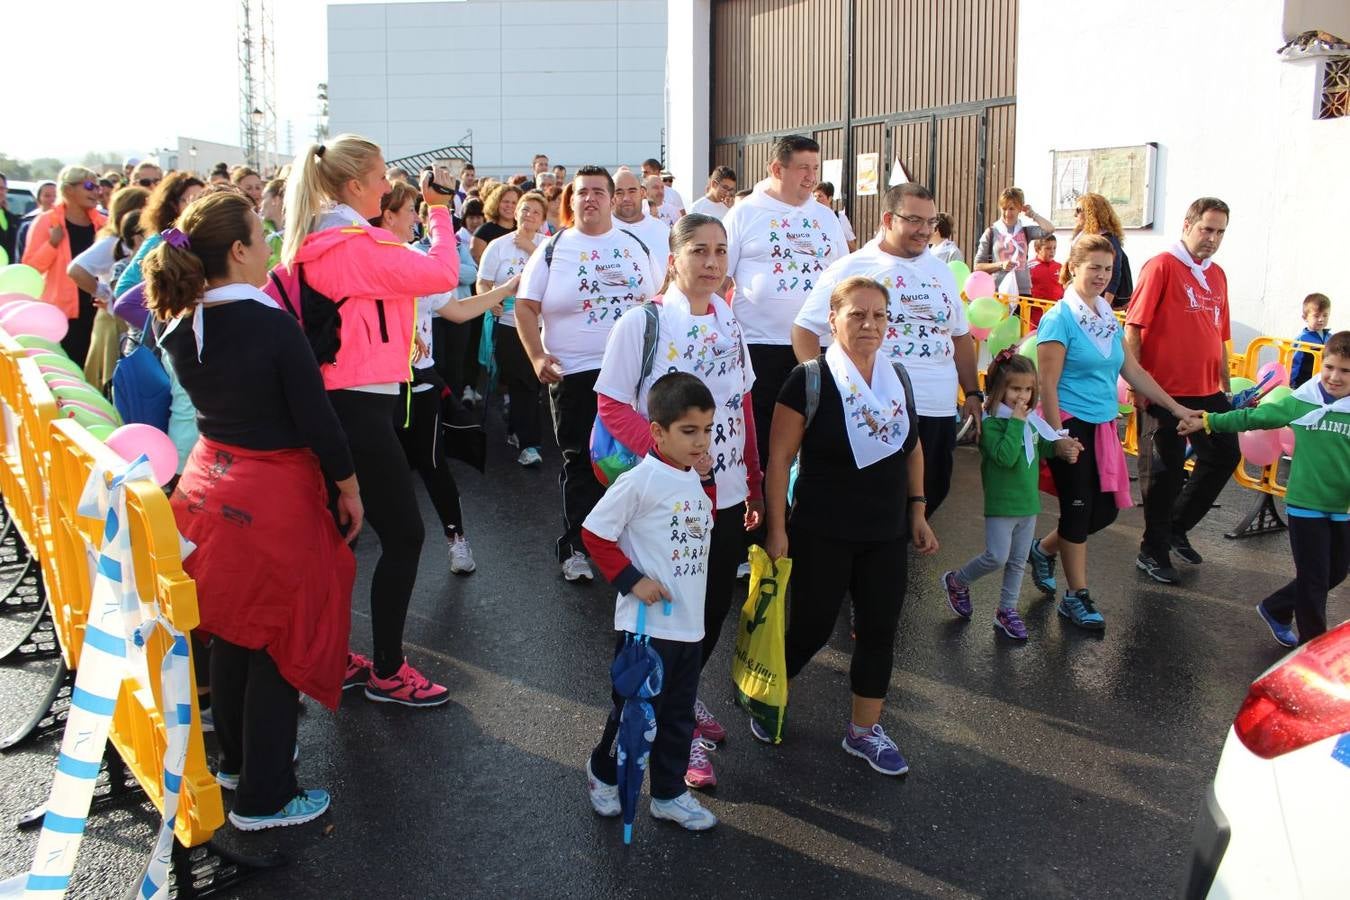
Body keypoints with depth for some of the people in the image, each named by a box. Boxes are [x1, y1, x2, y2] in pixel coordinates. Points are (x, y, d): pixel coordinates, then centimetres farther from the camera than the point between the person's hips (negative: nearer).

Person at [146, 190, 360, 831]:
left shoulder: (181, 328, -1)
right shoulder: (273, 326, -21)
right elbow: (316, 418, -17)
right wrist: (349, 487, -4)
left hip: (212, 483, 7)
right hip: (274, 495, -7)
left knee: (231, 629, 21)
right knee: (282, 640, 5)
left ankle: (237, 759, 38)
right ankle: (263, 797, 14)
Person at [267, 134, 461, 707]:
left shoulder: (313, 244, 10)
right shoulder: (356, 245, -17)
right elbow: (442, 273, -18)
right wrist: (439, 210, -6)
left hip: (329, 401, 10)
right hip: (361, 406, -10)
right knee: (404, 534, -1)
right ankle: (387, 671, 8)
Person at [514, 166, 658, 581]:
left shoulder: (635, 247, 11)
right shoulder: (553, 249, 3)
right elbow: (525, 306, -1)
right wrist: (537, 356, -12)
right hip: (574, 373, -2)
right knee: (580, 462, 1)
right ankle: (575, 547, 11)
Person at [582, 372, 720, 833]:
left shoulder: (700, 481, 5)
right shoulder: (640, 481, -17)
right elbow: (594, 533, -14)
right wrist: (630, 580, -17)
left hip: (690, 623, 7)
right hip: (647, 624, -6)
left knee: (678, 716, 17)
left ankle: (670, 793, 32)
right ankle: (603, 773, 34)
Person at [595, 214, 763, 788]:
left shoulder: (730, 324, 6)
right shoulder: (642, 324, -11)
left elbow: (742, 408, 12)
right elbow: (612, 406, -13)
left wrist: (755, 482, 13)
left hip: (727, 497, 6)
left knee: (715, 609, 15)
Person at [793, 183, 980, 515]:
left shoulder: (941, 273, 15)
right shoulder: (851, 269, -2)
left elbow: (961, 337, 21)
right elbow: (804, 329, -3)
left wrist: (973, 394, 14)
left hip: (940, 413, 6)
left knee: (930, 498, 11)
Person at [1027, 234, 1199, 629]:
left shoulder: (1108, 318, 9)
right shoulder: (1059, 319, -13)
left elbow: (1134, 371, 16)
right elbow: (1047, 384, -16)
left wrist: (1175, 407, 16)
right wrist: (1058, 437, -19)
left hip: (1102, 426, 7)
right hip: (1070, 423, -7)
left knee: (1106, 508, 9)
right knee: (1078, 508, -1)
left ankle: (1044, 549, 32)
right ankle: (1077, 596, 12)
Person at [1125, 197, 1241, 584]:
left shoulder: (1217, 276, 11)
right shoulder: (1162, 266, -10)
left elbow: (1219, 338, 18)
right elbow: (1133, 327, -13)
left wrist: (1225, 388, 19)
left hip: (1207, 392, 7)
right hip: (1164, 391, -7)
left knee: (1225, 456, 13)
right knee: (1166, 471, 2)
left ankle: (1177, 527, 31)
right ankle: (1153, 552, 18)